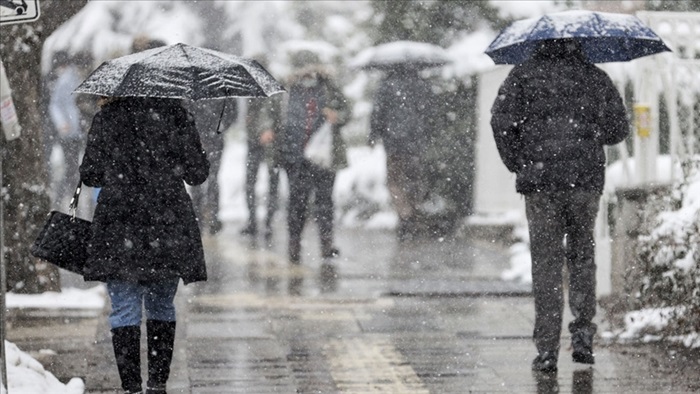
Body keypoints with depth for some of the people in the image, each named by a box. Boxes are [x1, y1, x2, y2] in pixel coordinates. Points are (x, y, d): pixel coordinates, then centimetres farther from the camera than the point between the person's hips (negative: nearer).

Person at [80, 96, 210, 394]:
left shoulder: (105, 118, -1)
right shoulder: (172, 112, -1)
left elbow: (90, 175, 7)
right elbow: (197, 173, 1)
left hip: (120, 228, -1)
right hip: (168, 225, 1)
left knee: (124, 310, 2)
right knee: (161, 307, 16)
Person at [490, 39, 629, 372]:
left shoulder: (524, 75, 4)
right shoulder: (596, 77, 9)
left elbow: (501, 119, -7)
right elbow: (618, 129, 11)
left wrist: (515, 163, 2)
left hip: (540, 181, -1)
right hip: (587, 180, 1)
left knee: (545, 261, 2)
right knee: (582, 256, 17)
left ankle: (547, 349, -2)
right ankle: (583, 335, 9)